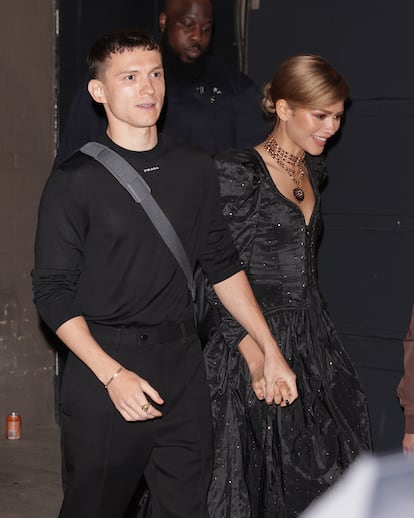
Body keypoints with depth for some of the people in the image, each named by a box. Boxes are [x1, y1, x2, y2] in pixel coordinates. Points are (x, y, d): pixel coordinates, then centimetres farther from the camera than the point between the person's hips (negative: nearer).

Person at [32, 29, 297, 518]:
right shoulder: (75, 181, -6)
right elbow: (52, 292, -8)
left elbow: (223, 265, 15)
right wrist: (112, 374, -16)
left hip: (182, 365, 4)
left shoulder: (195, 169, 7)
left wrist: (271, 352, 12)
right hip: (103, 368, -4)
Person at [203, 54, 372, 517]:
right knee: (256, 476, 2)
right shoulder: (239, 173, -14)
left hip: (309, 336, 7)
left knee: (318, 478, 9)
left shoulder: (312, 170, 11)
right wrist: (254, 351, -20)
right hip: (255, 337, -7)